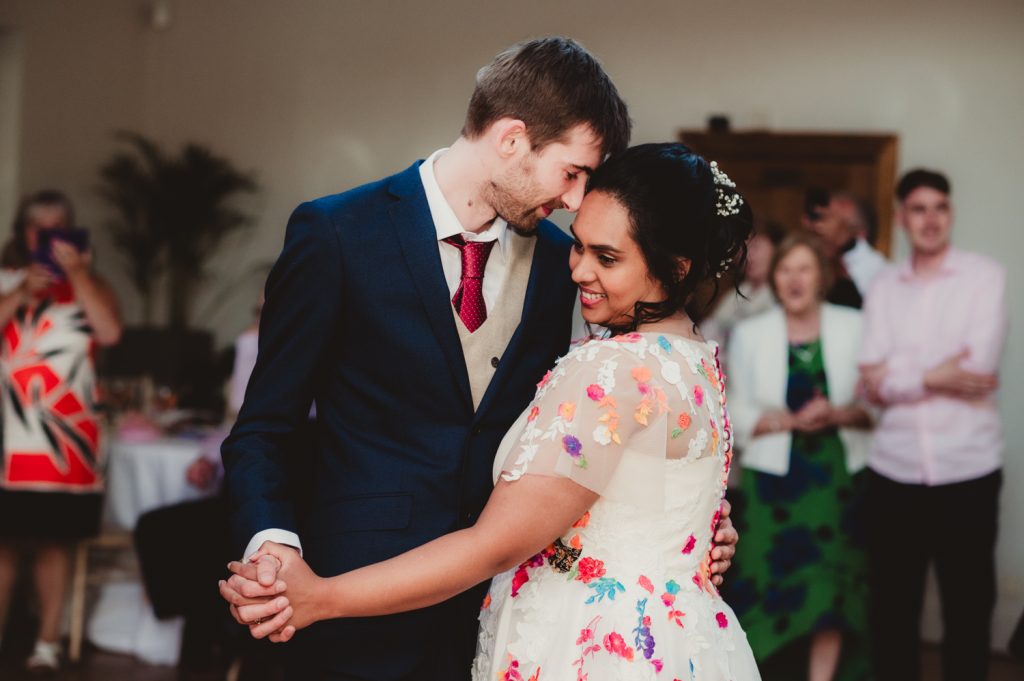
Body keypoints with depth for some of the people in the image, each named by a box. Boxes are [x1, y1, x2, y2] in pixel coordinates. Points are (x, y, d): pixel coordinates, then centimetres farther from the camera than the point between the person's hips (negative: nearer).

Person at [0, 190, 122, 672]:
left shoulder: (89, 283, 9)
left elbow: (110, 333, -9)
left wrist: (77, 272, -13)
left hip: (66, 438, 0)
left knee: (52, 542, 3)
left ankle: (48, 644, 10)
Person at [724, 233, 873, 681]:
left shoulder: (853, 327, 4)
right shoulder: (749, 334, 5)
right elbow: (738, 416, 0)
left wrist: (840, 415, -17)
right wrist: (792, 420, -15)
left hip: (838, 476, 0)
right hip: (772, 477, 0)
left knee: (830, 592, -2)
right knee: (772, 589, -2)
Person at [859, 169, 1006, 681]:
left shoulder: (985, 275, -1)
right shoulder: (882, 287, 8)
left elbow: (978, 369, -14)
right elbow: (873, 384, -1)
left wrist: (898, 374, -10)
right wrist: (934, 376, -14)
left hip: (967, 470, -3)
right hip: (893, 470, 3)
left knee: (969, 602, 8)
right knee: (891, 602, 10)